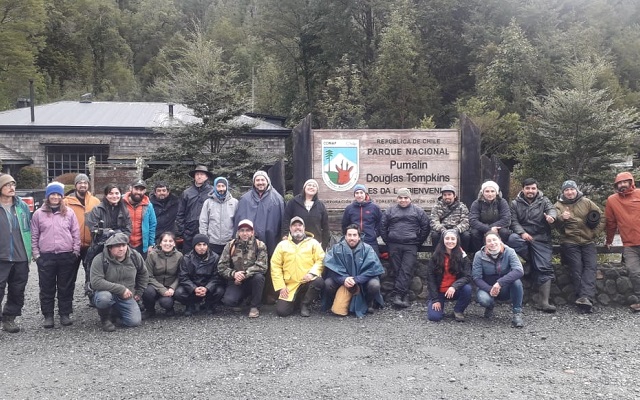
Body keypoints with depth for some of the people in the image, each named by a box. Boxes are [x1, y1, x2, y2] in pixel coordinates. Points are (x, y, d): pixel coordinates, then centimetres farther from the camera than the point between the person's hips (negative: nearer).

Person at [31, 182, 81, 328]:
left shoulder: (69, 213, 5)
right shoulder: (38, 214, 5)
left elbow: (76, 234, 6)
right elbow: (34, 236, 7)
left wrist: (75, 252, 0)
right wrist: (36, 254, 1)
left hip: (67, 257, 0)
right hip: (46, 257, 0)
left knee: (66, 288, 6)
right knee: (47, 288, 6)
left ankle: (65, 314, 17)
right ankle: (48, 315, 16)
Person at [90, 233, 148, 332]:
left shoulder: (135, 257, -5)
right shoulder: (99, 260, -19)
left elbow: (144, 274, 12)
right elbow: (96, 282, -29)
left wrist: (139, 293, 10)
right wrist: (121, 289, -30)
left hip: (127, 297, 4)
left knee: (135, 321, -12)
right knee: (103, 298, -39)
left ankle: (117, 311, 23)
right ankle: (105, 318, -4)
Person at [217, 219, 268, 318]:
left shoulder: (260, 245, -7)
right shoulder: (230, 245, -2)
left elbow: (262, 266, -18)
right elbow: (221, 267, -4)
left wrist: (245, 274, -27)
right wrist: (234, 274, -23)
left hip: (252, 281, -1)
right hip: (236, 282, 1)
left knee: (258, 276, -34)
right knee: (228, 301, -26)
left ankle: (254, 306, -12)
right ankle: (243, 298, 12)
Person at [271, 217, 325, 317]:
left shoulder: (313, 243, 6)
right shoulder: (282, 245, 8)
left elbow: (321, 260, -2)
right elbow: (275, 266, 4)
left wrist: (312, 273, -20)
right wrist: (281, 286, -4)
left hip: (308, 282, -1)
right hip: (290, 286, 1)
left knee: (319, 282, -34)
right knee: (282, 311, -15)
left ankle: (305, 304, -5)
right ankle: (295, 301, 21)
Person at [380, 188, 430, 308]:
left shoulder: (418, 211, 8)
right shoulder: (390, 211, 12)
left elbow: (425, 227, 7)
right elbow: (383, 226, 12)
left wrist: (418, 242, 3)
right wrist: (388, 241, 5)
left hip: (410, 246, -1)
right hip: (394, 246, 2)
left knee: (406, 271, -11)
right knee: (398, 270, 0)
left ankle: (396, 294, -13)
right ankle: (403, 296, 5)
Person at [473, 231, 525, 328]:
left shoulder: (509, 252, -13)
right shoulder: (479, 255, -11)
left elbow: (519, 271, -28)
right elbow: (476, 278, -13)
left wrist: (500, 283, -38)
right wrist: (489, 289, -30)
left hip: (505, 289, 0)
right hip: (487, 287, 0)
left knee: (516, 281, -32)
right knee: (483, 299, -33)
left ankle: (517, 314, -17)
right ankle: (490, 307, 7)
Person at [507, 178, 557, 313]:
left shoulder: (544, 201, 10)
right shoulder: (516, 203, 9)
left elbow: (552, 209, -11)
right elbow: (513, 221, 0)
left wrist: (551, 216, -37)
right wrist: (522, 233, -20)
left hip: (541, 239, 0)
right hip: (523, 235, 0)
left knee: (545, 268, -13)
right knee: (512, 239, -36)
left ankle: (543, 302, -14)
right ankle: (534, 261, -13)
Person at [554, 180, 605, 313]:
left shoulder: (586, 202, 10)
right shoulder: (559, 205, 6)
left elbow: (602, 218, 14)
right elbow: (556, 225, -9)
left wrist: (594, 233, 3)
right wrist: (561, 218, -31)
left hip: (588, 241, 2)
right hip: (569, 242, -2)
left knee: (591, 266, -18)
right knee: (577, 267, -17)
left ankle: (585, 297, -29)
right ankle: (586, 300, -19)